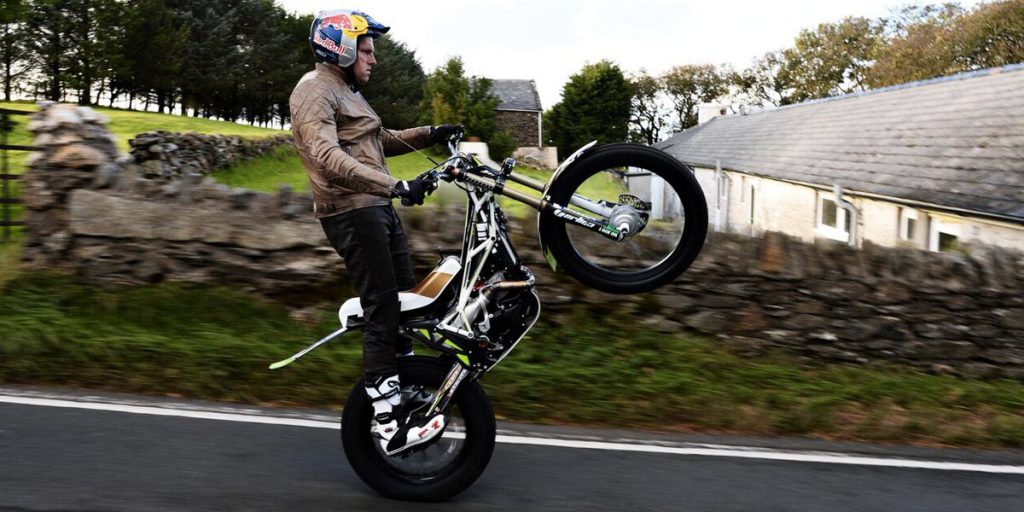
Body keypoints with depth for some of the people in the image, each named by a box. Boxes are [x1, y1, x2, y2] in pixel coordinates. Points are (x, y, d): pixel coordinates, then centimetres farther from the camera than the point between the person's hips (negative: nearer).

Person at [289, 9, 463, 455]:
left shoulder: (346, 91, 23)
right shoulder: (315, 89, -10)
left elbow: (381, 142, 32)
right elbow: (327, 157, -26)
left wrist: (429, 135, 19)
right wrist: (395, 186, -35)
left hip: (378, 209, 10)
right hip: (352, 213, -10)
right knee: (382, 311, -13)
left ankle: (404, 398, 22)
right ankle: (390, 428, -13)